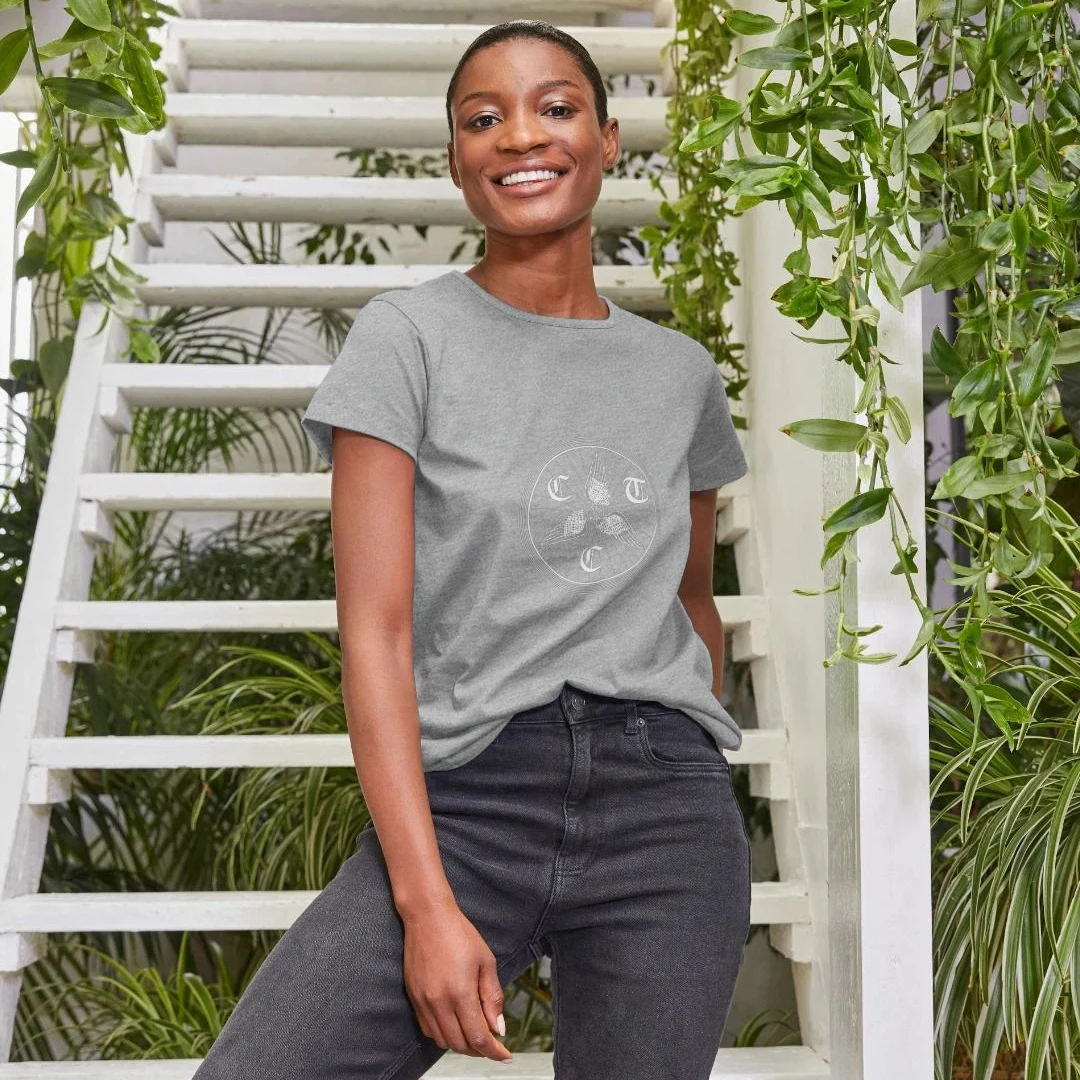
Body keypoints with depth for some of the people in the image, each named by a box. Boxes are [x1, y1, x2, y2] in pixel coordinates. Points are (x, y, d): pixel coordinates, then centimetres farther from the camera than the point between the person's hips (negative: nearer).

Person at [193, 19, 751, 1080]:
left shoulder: (682, 370, 12)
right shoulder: (406, 335, 1)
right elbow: (375, 632, -7)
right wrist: (428, 903, -14)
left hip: (661, 801, 3)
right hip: (464, 795, -3)